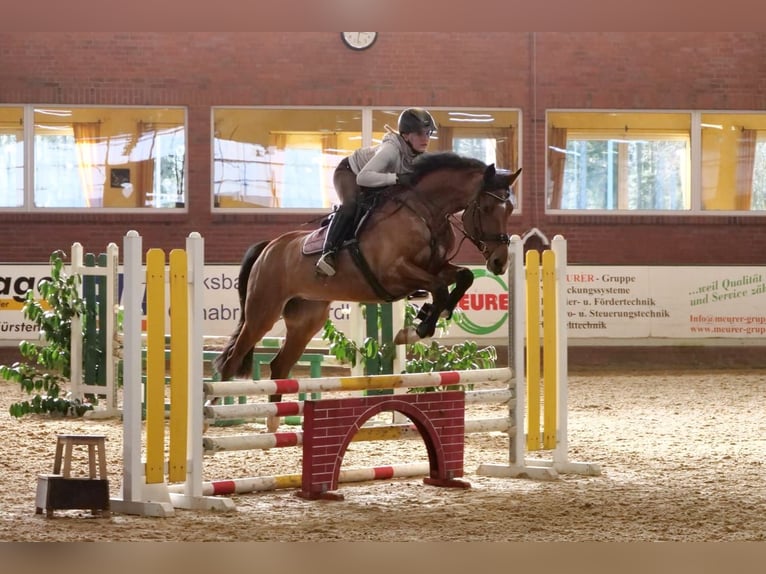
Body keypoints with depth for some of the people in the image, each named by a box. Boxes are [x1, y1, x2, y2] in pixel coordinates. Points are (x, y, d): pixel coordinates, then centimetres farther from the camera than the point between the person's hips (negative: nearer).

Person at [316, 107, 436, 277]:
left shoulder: (420, 155, -18)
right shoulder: (391, 149, -39)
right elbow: (363, 177, -47)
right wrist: (397, 178, -52)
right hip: (349, 172, -9)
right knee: (350, 205, -33)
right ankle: (328, 253, -33)